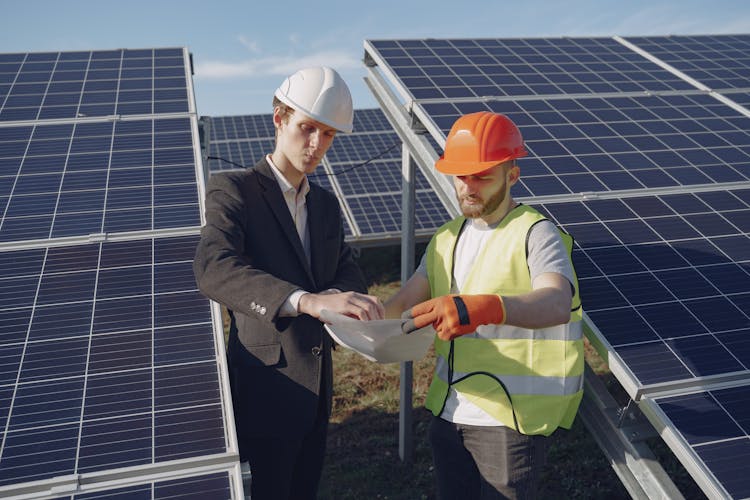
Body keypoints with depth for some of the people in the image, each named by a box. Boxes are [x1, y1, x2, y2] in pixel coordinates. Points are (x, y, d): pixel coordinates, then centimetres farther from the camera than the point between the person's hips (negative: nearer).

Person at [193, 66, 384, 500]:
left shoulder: (326, 204, 11)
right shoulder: (233, 190, -12)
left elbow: (347, 268, 5)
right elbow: (213, 269, -30)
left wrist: (339, 294, -21)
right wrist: (307, 300, -44)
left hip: (317, 386, 7)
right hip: (265, 386, -7)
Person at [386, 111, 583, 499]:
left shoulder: (535, 233, -11)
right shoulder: (447, 238, 11)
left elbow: (557, 304, -30)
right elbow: (407, 300, 1)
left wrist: (484, 307, -48)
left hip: (510, 419, -6)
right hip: (448, 411, 6)